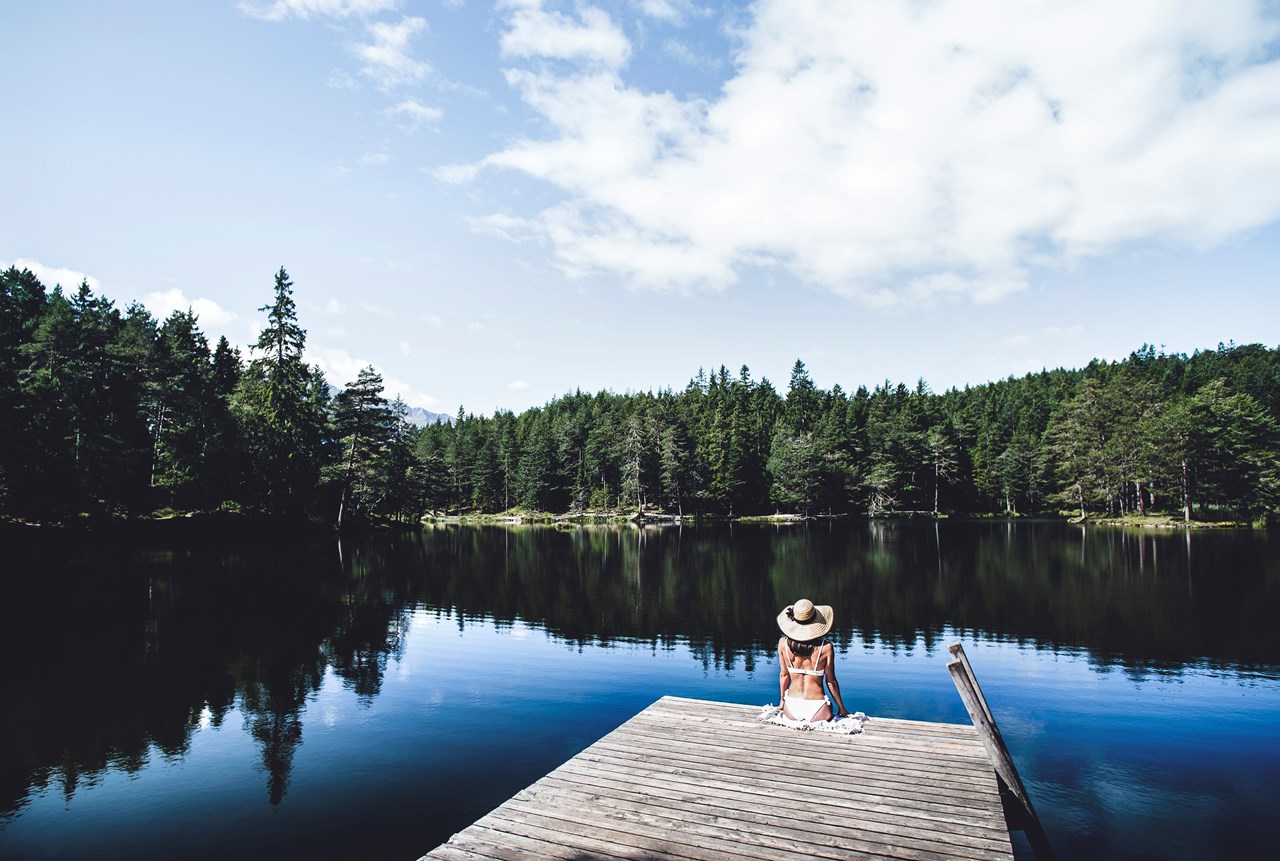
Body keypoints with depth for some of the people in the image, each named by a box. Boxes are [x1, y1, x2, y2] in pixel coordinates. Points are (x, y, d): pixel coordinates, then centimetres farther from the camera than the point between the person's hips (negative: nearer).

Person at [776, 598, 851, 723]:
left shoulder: (783, 643, -5)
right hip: (816, 710, -2)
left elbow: (783, 675, 6)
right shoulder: (825, 647, -12)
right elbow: (831, 682, -2)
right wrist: (841, 708, 13)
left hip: (791, 708, 2)